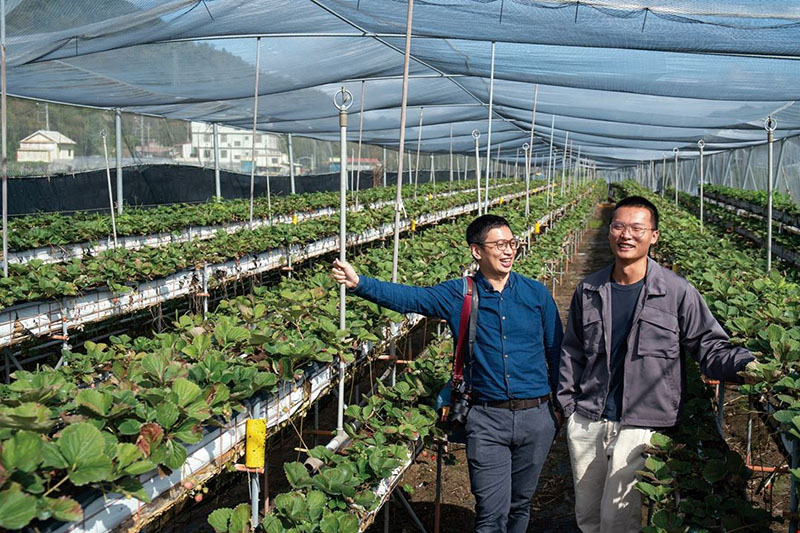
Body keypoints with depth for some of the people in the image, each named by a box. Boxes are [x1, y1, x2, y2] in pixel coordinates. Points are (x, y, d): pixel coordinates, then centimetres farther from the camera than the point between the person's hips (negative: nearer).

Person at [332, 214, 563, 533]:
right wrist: (359, 283, -25)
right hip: (487, 421, -2)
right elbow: (408, 298, -11)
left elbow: (555, 352, 8)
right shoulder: (458, 295, -1)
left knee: (520, 504, 16)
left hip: (536, 415, 2)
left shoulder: (537, 294, 3)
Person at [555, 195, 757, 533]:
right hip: (586, 421, 4)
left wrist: (742, 364, -23)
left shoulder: (677, 292, -6)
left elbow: (708, 345, -3)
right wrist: (566, 401, 10)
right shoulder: (589, 291, 8)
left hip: (640, 425, -4)